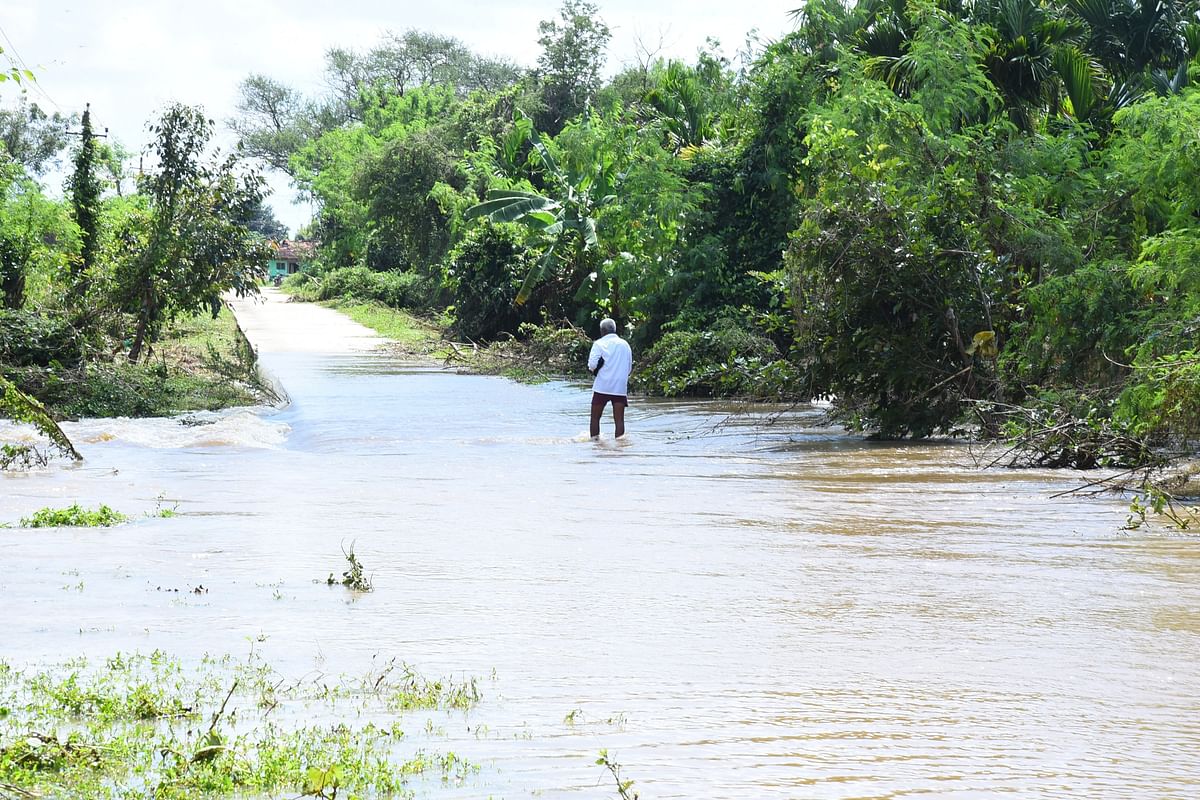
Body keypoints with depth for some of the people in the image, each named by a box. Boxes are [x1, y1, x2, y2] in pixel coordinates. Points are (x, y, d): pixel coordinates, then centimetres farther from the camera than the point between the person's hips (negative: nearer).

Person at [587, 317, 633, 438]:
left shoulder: (599, 343, -4)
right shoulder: (625, 344, 11)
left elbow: (592, 365, -13)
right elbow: (629, 367, 17)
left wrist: (593, 370, 8)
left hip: (602, 387, -3)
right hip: (620, 387, 3)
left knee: (595, 418, 10)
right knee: (619, 420, -1)